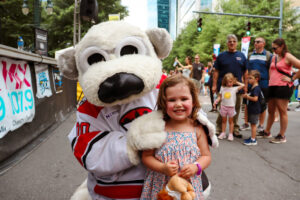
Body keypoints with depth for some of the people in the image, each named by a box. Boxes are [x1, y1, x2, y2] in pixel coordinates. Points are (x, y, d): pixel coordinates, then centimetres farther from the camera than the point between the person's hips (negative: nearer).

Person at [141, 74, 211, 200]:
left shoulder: (197, 129, -4)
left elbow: (206, 156, 4)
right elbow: (146, 156, -4)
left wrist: (195, 167, -15)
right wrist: (163, 168, -18)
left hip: (189, 185, 1)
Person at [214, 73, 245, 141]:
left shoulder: (234, 88, -2)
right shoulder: (222, 88, 3)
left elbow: (243, 85, -7)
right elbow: (219, 97, 5)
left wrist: (236, 82, 3)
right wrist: (216, 101, -11)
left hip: (231, 107, -1)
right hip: (223, 107, 2)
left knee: (230, 121, 8)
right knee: (224, 120, 11)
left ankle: (231, 134, 15)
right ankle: (223, 133, 19)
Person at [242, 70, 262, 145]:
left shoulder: (256, 88, -18)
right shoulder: (252, 87, 14)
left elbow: (255, 98, -27)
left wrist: (247, 97, -15)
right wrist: (246, 96, 7)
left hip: (255, 110, -10)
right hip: (251, 109, 10)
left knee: (253, 124, -4)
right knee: (252, 124, 15)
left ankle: (253, 140, 2)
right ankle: (252, 137, 25)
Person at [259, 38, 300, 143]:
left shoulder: (288, 57, -6)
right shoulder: (274, 57, 15)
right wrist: (270, 80, 11)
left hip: (283, 87, -7)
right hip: (272, 86, 7)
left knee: (282, 111, -1)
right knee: (270, 111, 13)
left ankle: (282, 136, 8)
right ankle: (267, 132, 25)